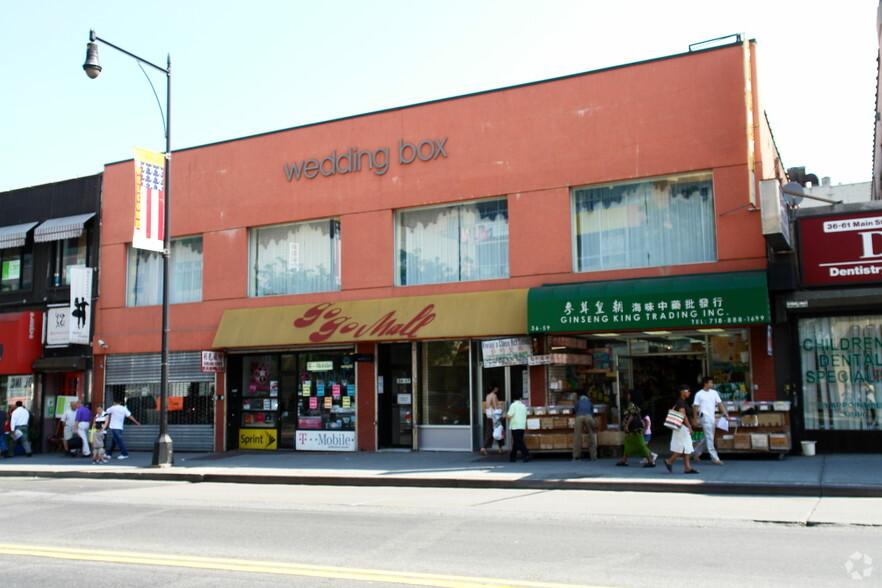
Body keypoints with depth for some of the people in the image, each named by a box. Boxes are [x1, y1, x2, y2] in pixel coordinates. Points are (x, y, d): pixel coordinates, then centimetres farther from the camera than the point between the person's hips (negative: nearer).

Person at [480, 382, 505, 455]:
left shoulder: (488, 395, 11)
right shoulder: (494, 396, -12)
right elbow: (495, 407, -16)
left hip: (488, 416, 7)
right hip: (493, 416, -7)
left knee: (488, 433, 4)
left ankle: (483, 448, -9)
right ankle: (501, 449, 16)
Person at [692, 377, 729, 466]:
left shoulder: (714, 393, 11)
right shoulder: (699, 394, -4)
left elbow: (720, 404, 9)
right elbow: (695, 408, -2)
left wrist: (726, 414, -1)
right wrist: (695, 420, -3)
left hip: (712, 418, 6)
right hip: (705, 417, -6)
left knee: (708, 438, 12)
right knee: (709, 438, -6)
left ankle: (696, 453, 27)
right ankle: (714, 458, -4)